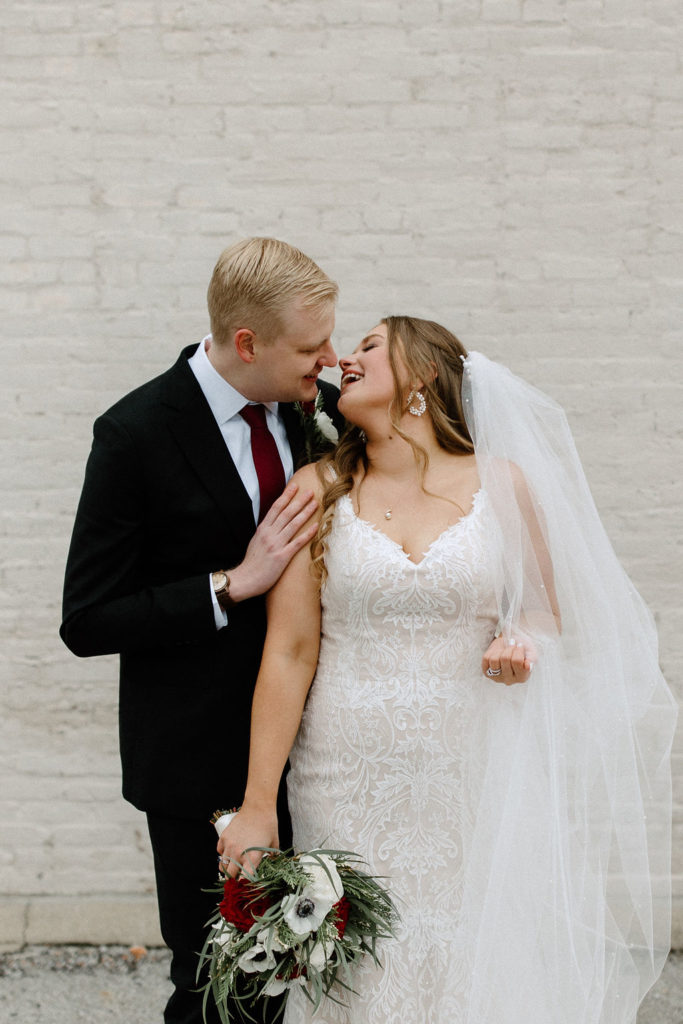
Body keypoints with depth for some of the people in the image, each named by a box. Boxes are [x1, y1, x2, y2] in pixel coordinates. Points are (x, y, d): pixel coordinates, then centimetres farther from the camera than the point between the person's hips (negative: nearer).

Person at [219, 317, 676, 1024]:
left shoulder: (503, 485, 0)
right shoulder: (318, 492, -1)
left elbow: (549, 607, 12)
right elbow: (290, 651, -4)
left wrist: (525, 638, -12)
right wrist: (257, 803, -7)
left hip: (470, 780, 0)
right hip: (350, 786, 0)